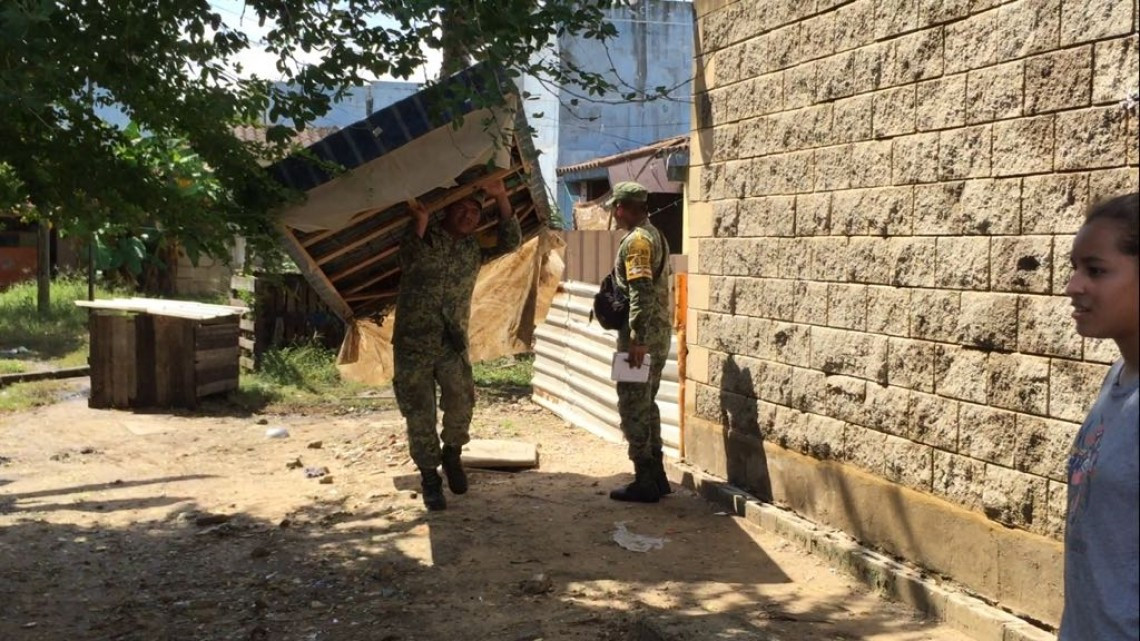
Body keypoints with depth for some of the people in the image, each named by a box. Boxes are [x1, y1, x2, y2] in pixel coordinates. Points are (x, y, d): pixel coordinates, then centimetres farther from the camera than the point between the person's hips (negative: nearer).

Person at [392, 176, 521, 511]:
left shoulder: (475, 248, 10)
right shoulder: (425, 237, -2)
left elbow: (511, 242, 2)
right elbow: (409, 262, -19)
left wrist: (501, 198, -8)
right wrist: (420, 223, -30)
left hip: (453, 342, 2)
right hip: (413, 342, -2)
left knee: (461, 400, -17)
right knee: (419, 413, 0)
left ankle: (452, 452, 12)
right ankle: (430, 476, 16)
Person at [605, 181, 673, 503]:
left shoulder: (637, 240, -14)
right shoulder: (655, 235, 17)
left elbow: (641, 292, -24)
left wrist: (637, 339, -27)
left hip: (641, 337, -10)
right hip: (660, 334, 10)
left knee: (633, 408, -4)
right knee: (646, 405, 17)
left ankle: (645, 482, 0)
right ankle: (656, 476, 22)